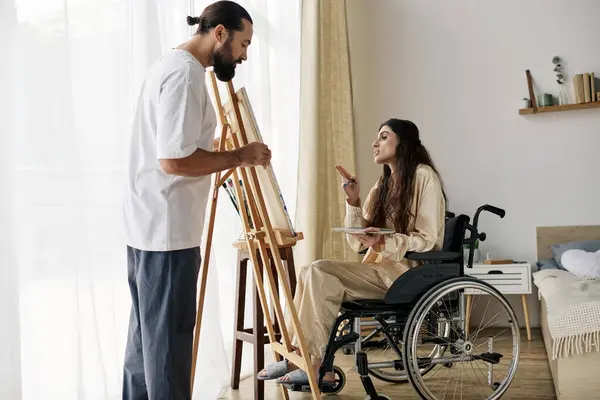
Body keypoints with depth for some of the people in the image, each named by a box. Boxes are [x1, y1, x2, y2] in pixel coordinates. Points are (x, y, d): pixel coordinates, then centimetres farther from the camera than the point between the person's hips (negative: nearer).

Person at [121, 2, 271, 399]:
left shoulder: (173, 65, 17)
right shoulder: (185, 73, -17)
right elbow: (175, 159, -24)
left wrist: (223, 151, 13)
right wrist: (239, 156, -14)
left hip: (151, 225, 11)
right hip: (169, 230, -11)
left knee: (148, 333, 18)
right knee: (168, 336, -1)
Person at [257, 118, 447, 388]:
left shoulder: (424, 176, -6)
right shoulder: (383, 185, 17)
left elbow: (427, 241, -13)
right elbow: (358, 243, 10)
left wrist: (384, 243, -27)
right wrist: (353, 202, -3)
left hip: (412, 273, -7)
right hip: (382, 270, 7)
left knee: (318, 275, -22)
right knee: (313, 273, -16)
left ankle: (316, 365, -17)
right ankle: (298, 357, -16)